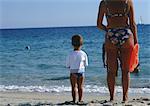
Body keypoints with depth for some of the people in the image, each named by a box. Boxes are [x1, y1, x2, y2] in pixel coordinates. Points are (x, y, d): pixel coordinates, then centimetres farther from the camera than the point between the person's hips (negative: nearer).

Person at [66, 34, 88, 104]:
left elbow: (67, 65, -3)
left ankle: (74, 100, 7)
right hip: (81, 72, 2)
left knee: (74, 87, 6)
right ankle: (80, 100, 13)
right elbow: (86, 64, 3)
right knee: (80, 87, 10)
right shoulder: (83, 54, -5)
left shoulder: (70, 54, -9)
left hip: (73, 72, -1)